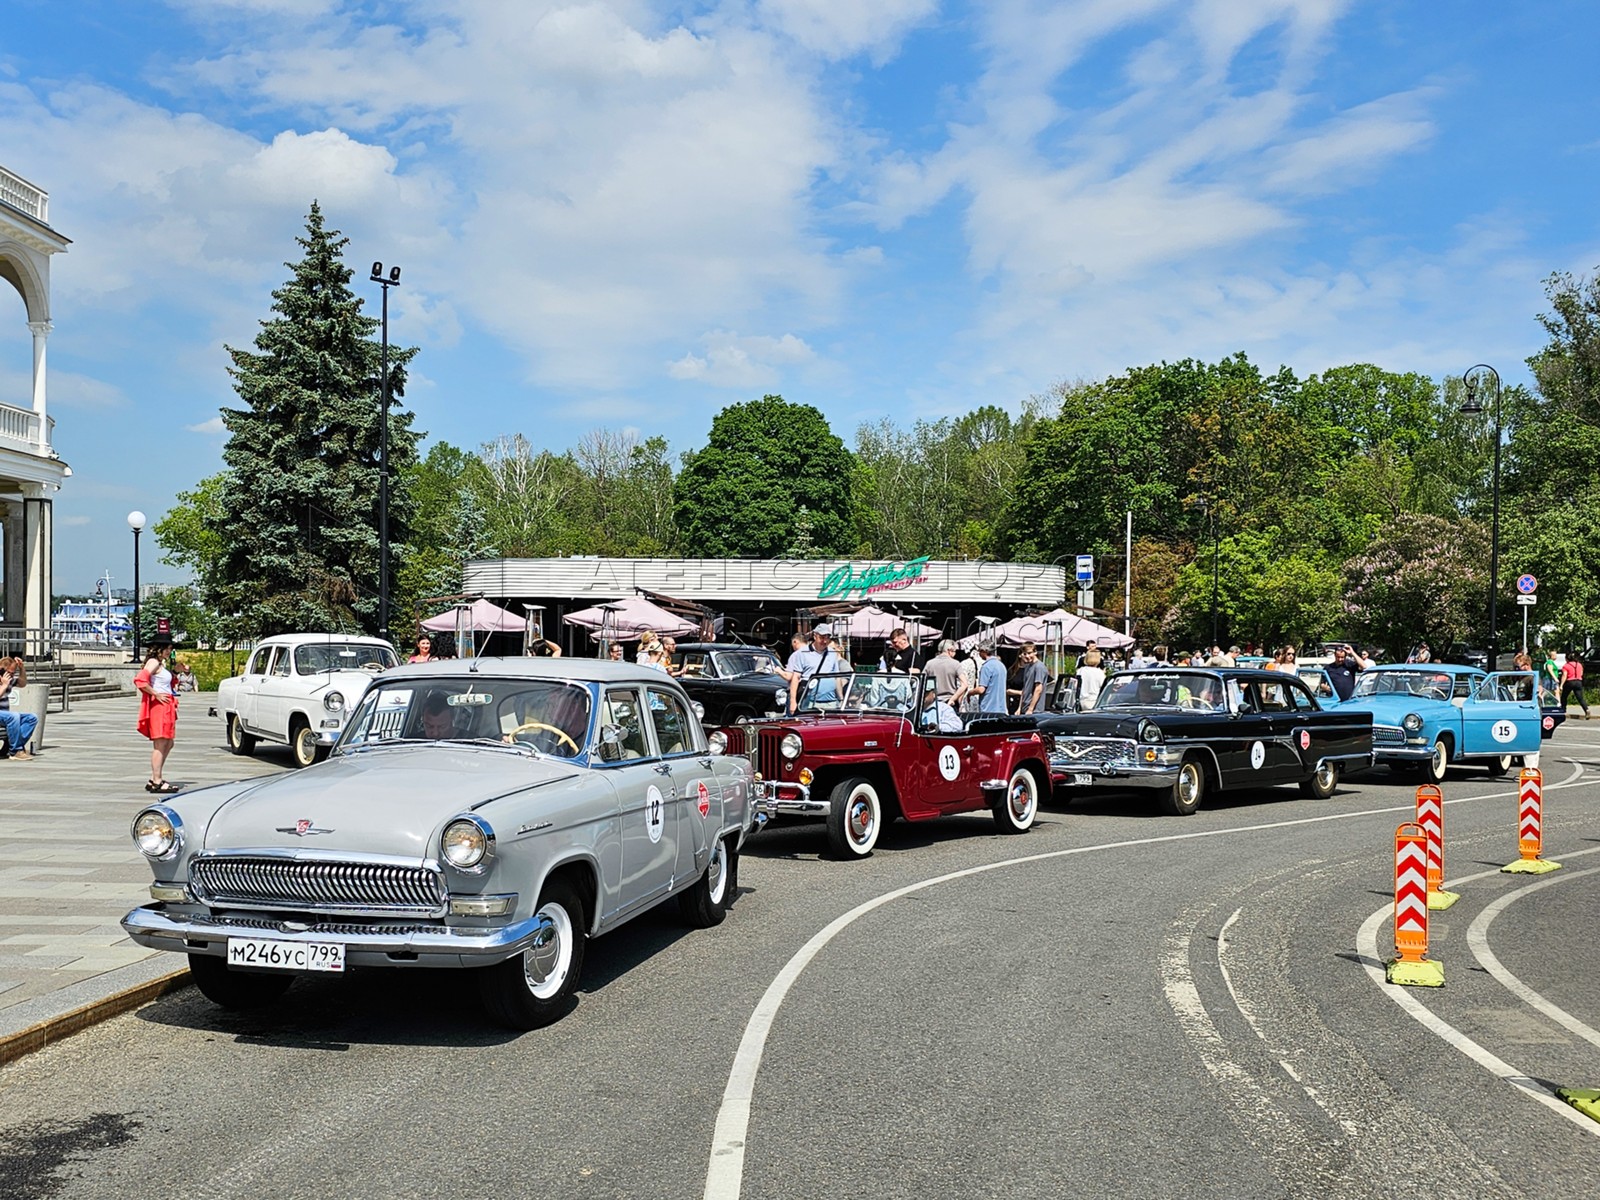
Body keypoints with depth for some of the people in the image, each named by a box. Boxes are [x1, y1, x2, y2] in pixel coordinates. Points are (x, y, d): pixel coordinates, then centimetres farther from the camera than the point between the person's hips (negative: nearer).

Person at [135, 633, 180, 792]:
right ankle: (157, 782, -5)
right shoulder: (153, 662, -11)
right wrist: (156, 695, -19)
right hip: (158, 706, -10)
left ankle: (154, 780, 18)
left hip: (166, 707, 10)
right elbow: (140, 680, -24)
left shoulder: (160, 663, 19)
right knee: (160, 745, -8)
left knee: (167, 744, 13)